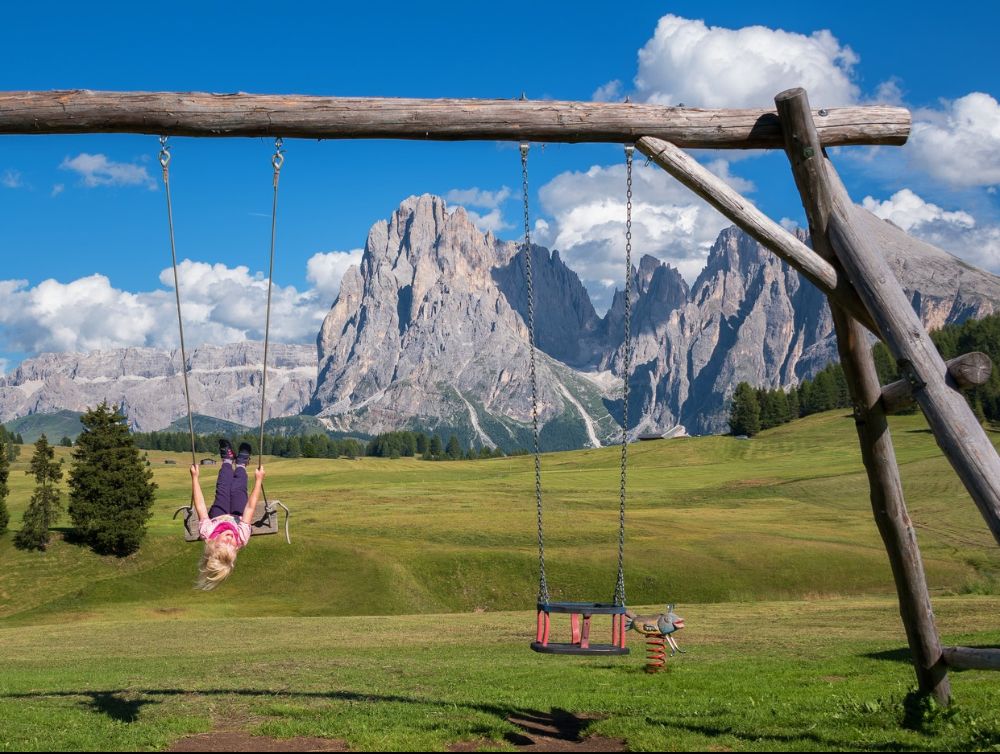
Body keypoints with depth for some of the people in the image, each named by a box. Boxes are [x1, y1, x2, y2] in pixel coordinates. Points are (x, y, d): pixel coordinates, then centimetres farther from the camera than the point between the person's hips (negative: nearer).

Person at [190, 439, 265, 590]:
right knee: (237, 489, 16)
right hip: (237, 517, -1)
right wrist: (258, 480, -36)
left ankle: (228, 460, 47)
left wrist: (195, 477, -33)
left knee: (223, 488, 17)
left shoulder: (207, 534, -50)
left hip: (217, 517, 1)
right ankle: (241, 464, 48)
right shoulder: (242, 538, -50)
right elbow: (250, 508, -42)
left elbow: (200, 506, -41)